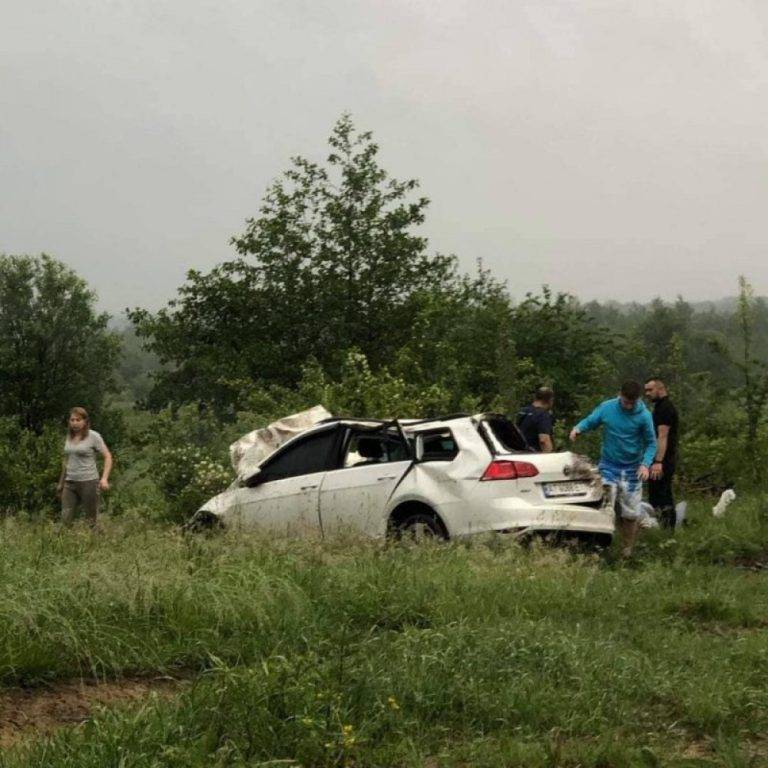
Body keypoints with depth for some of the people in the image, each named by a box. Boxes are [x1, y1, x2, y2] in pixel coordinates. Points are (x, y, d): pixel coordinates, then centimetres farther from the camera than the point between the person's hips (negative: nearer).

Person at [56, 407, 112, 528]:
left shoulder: (93, 436, -7)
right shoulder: (69, 436, 11)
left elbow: (107, 456, -9)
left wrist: (104, 478, -23)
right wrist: (61, 482, 23)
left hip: (89, 482, -5)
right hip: (70, 483, 5)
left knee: (91, 519, -1)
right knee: (65, 520, -3)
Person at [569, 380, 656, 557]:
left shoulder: (644, 415, -12)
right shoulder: (606, 408, -9)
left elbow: (651, 443, -6)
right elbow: (589, 421, 3)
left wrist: (645, 464, -21)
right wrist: (578, 428, -21)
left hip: (632, 469, 0)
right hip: (609, 466, 0)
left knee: (630, 513, 6)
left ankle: (627, 550, 23)